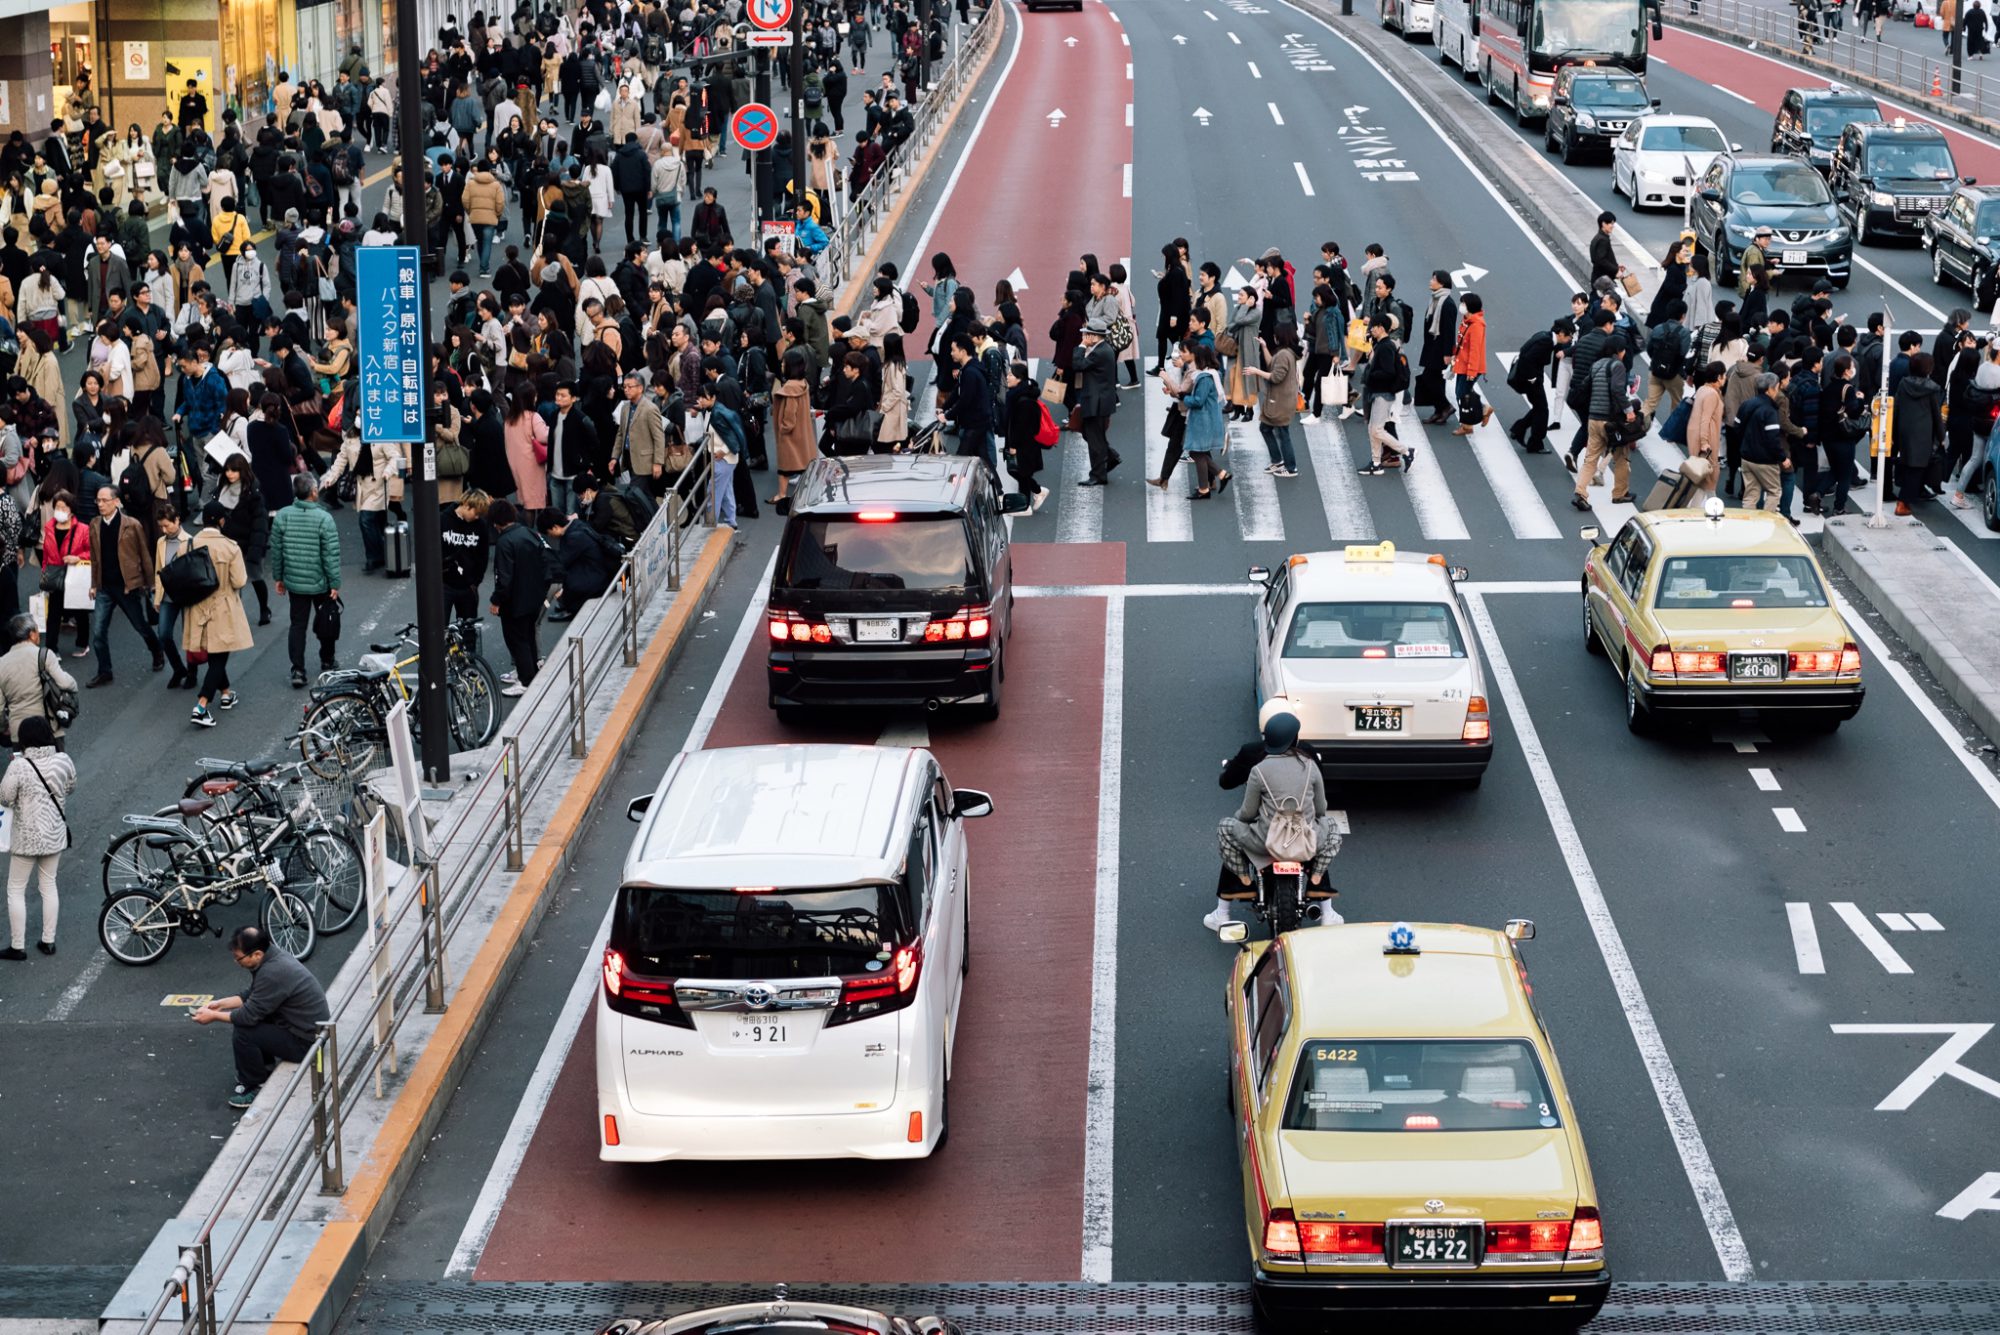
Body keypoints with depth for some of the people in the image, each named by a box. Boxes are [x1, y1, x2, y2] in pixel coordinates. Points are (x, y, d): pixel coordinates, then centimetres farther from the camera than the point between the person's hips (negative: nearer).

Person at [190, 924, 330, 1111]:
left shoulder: (273, 973, -28)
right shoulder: (273, 956, 1)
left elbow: (250, 1014, -23)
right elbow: (252, 996, 16)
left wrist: (214, 1016, -11)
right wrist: (221, 1004, 8)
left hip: (305, 1040, -10)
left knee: (242, 1034, -18)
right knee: (241, 1017, 14)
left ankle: (255, 1088, -1)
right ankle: (265, 1068, 24)